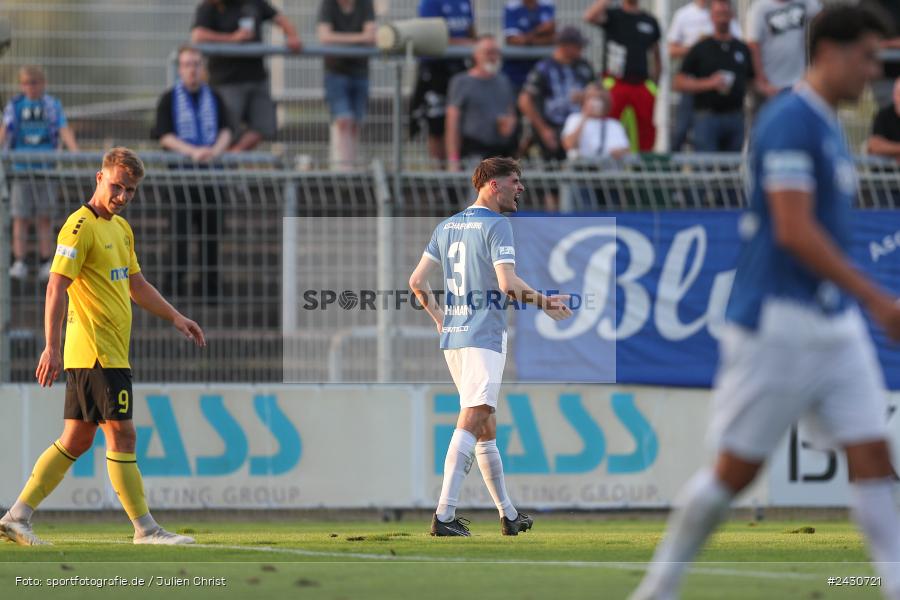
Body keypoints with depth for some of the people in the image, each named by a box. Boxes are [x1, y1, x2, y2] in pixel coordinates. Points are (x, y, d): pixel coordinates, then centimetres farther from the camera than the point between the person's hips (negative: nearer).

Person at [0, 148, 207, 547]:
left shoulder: (121, 228, 17)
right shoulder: (81, 226, -12)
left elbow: (135, 284, 30)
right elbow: (57, 287, -18)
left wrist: (175, 317, 23)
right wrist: (52, 347, -24)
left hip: (112, 350, 10)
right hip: (97, 352, -10)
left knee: (76, 439, 10)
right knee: (121, 435, -6)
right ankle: (145, 529, -1)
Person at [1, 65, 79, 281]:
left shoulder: (53, 105, 5)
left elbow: (64, 130, -4)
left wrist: (76, 152, -19)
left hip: (46, 168, 0)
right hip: (20, 169, 0)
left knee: (44, 219, 3)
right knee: (20, 218, -1)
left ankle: (46, 264, 6)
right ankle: (19, 262, 2)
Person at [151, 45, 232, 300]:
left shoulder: (214, 98, 12)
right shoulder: (169, 99, 3)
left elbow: (226, 131, 4)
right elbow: (165, 136, -6)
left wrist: (216, 150, -18)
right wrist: (192, 152, -20)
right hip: (180, 169, -3)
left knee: (212, 227, 4)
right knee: (180, 225, -8)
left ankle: (210, 286, 10)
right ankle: (177, 280, -5)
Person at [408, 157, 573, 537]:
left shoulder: (447, 226, 14)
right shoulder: (496, 225, -9)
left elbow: (417, 281, 14)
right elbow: (508, 283, -19)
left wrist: (438, 317, 26)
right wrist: (546, 303, -7)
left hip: (452, 336, 8)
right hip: (485, 335, -8)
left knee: (487, 428, 15)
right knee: (471, 422, -13)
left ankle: (509, 515, 23)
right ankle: (444, 515, -23)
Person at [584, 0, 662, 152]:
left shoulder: (650, 21, 14)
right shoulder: (612, 16, 4)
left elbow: (656, 55, 21)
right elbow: (590, 17, -17)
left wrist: (655, 83, 15)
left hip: (643, 86, 4)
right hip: (616, 83, -4)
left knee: (646, 130, 2)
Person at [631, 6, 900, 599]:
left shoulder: (828, 127, 16)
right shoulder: (790, 121, -14)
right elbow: (795, 231, -22)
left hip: (834, 322, 9)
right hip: (778, 321, -9)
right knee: (738, 467, -1)